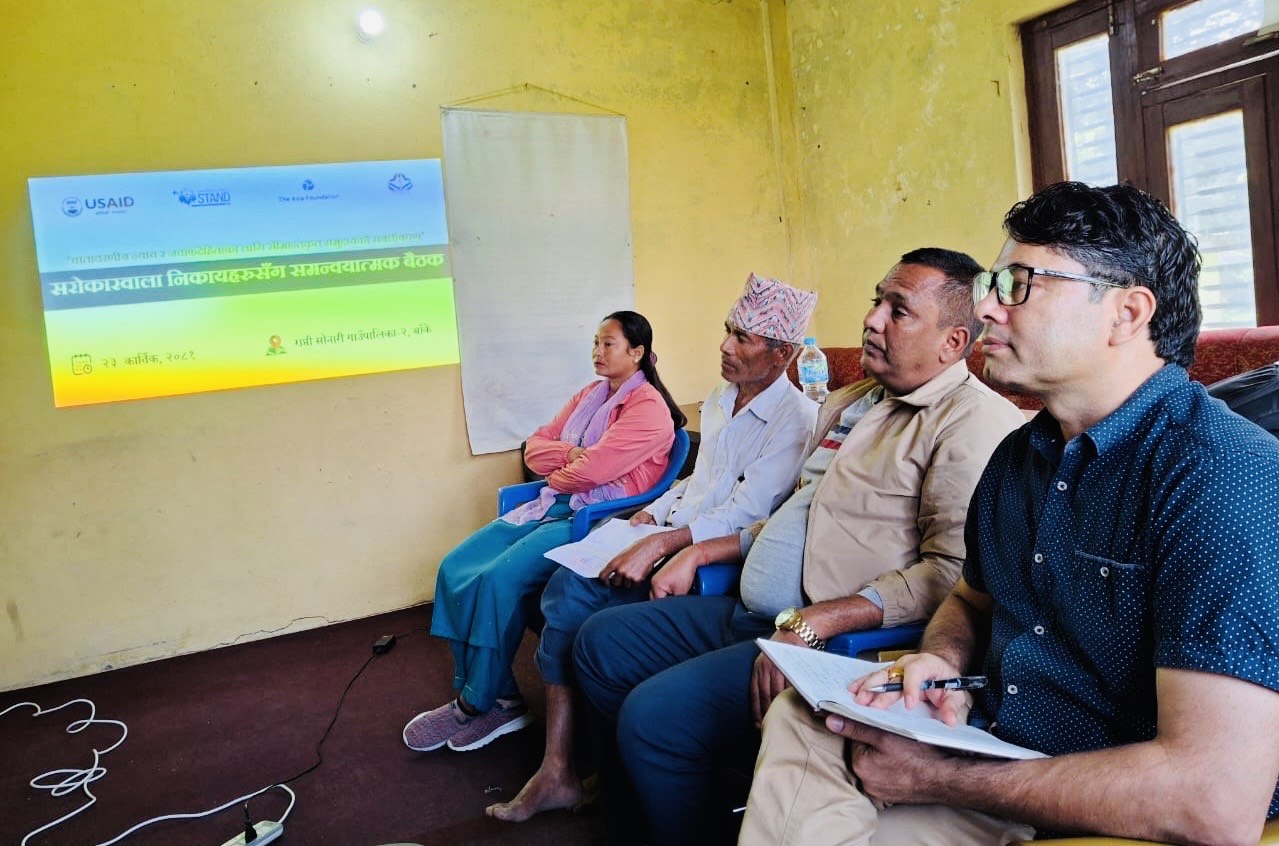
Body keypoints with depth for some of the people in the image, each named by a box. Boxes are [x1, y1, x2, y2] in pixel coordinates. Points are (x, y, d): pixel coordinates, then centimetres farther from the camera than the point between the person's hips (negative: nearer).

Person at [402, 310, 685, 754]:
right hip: (553, 505, 9)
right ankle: (497, 696, -5)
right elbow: (535, 446, 15)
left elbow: (592, 470, -18)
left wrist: (557, 471, 2)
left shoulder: (649, 408, -7)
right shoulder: (588, 395, 20)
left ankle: (477, 704, -8)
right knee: (455, 569, -10)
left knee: (498, 579, -27)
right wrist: (570, 454, -5)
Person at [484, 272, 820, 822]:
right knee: (565, 585, -15)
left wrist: (658, 545, -26)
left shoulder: (796, 420, -12)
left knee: (572, 600, -21)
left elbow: (742, 515, -19)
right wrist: (648, 515, 9)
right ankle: (558, 770, -9)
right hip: (667, 538, 8)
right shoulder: (719, 401, 15)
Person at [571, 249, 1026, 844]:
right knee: (602, 641, 10)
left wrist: (812, 623, -28)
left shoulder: (974, 421, -13)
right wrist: (701, 551, 17)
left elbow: (953, 571, -23)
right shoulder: (848, 402, 16)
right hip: (748, 616, 10)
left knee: (654, 715, -24)